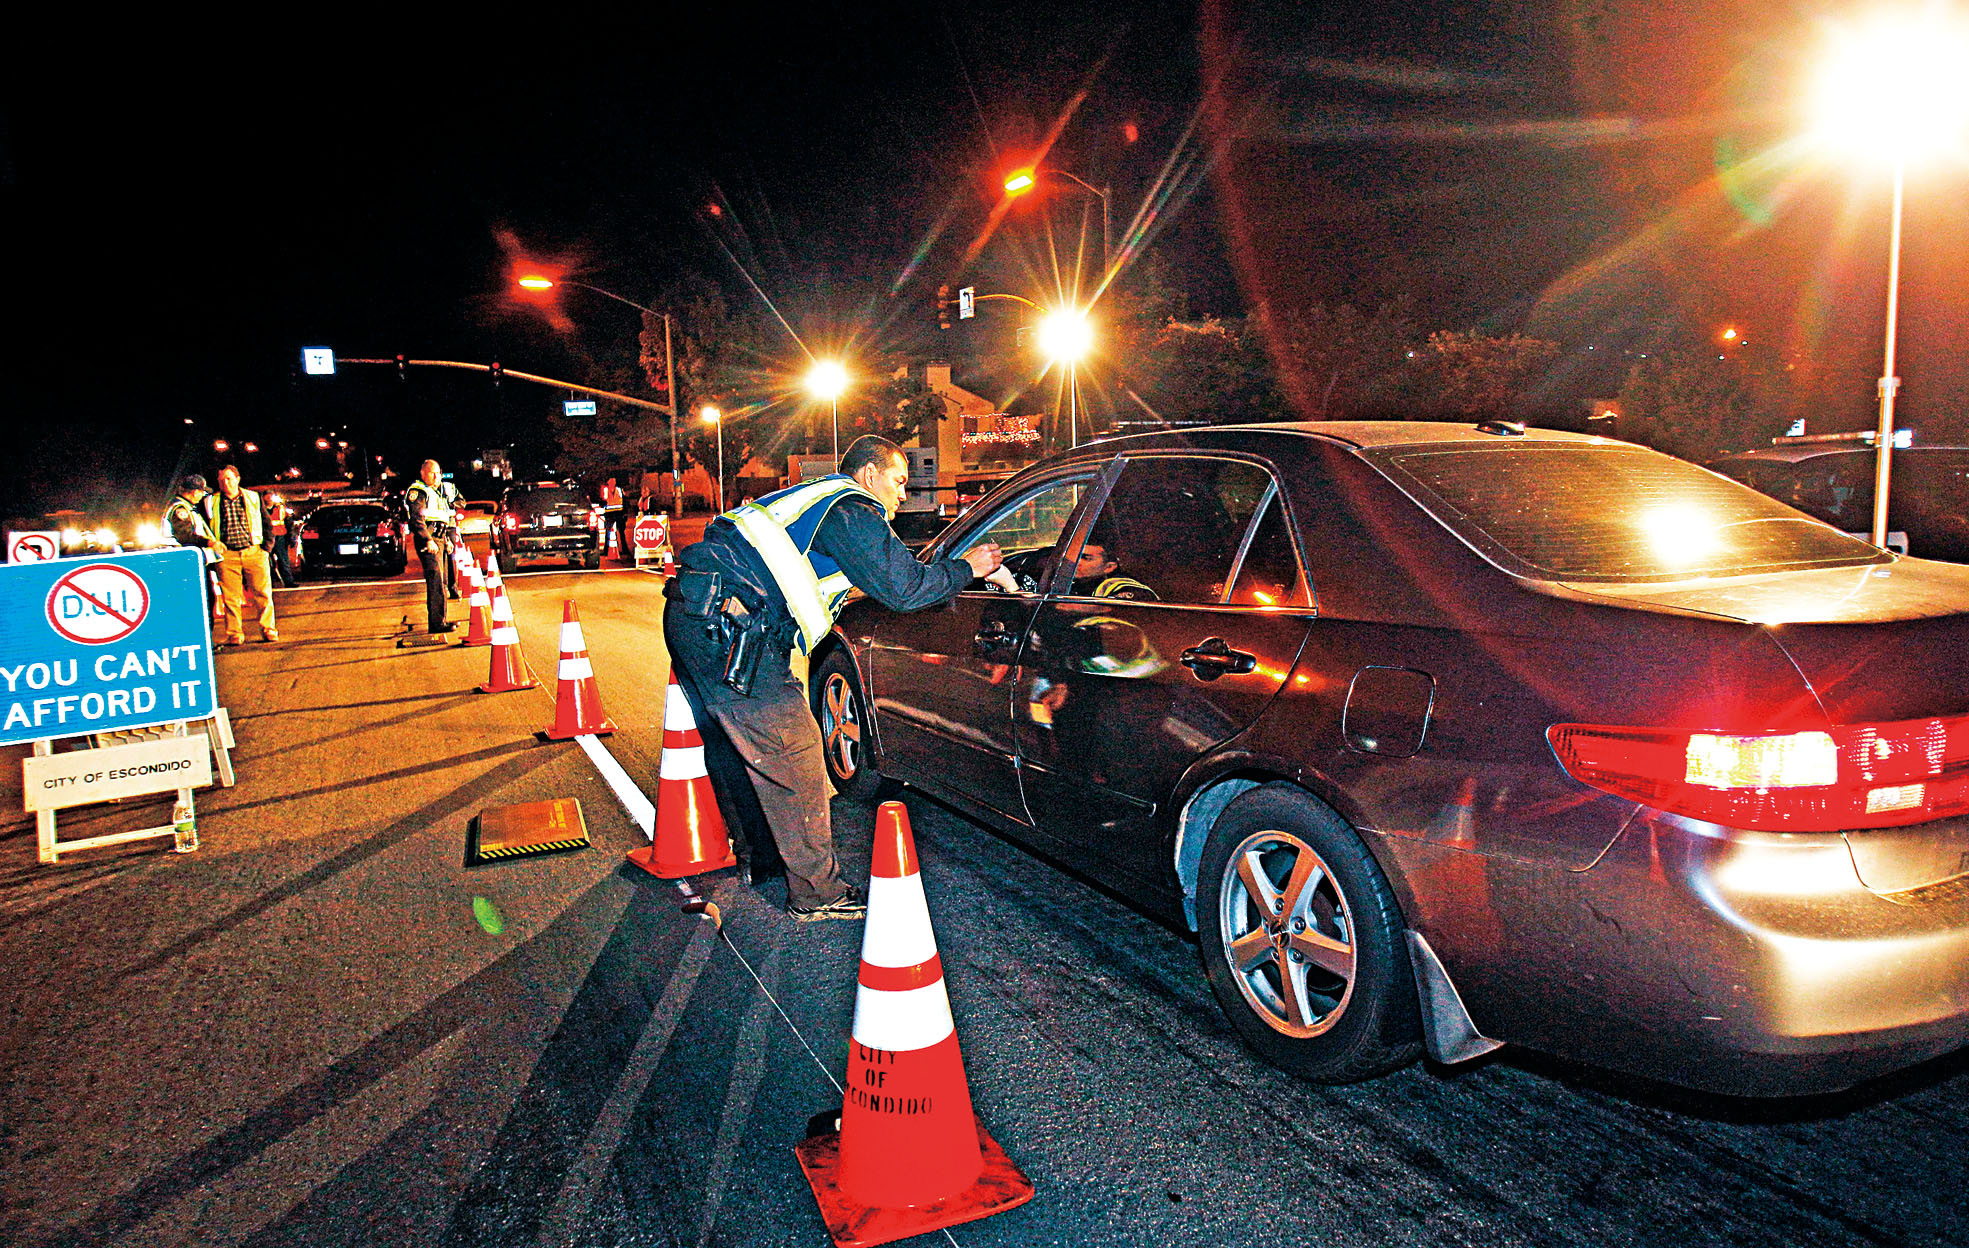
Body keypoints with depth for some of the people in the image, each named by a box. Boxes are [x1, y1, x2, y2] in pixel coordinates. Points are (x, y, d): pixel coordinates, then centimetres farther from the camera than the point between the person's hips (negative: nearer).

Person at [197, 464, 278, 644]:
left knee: (262, 593, -1)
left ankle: (268, 630, 9)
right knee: (230, 597, -2)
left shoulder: (253, 498, 12)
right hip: (226, 555, 0)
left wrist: (267, 546, 4)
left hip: (254, 552, 0)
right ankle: (234, 634, 6)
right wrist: (212, 542, -1)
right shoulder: (209, 502, 10)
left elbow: (266, 523, 14)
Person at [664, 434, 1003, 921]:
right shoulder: (852, 510, -4)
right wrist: (965, 568, 7)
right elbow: (904, 588, -8)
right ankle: (817, 893, 6)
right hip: (731, 626, -11)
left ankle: (766, 854, 39)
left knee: (741, 747, 23)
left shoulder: (818, 497, 26)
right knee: (794, 762, -3)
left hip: (692, 616, 11)